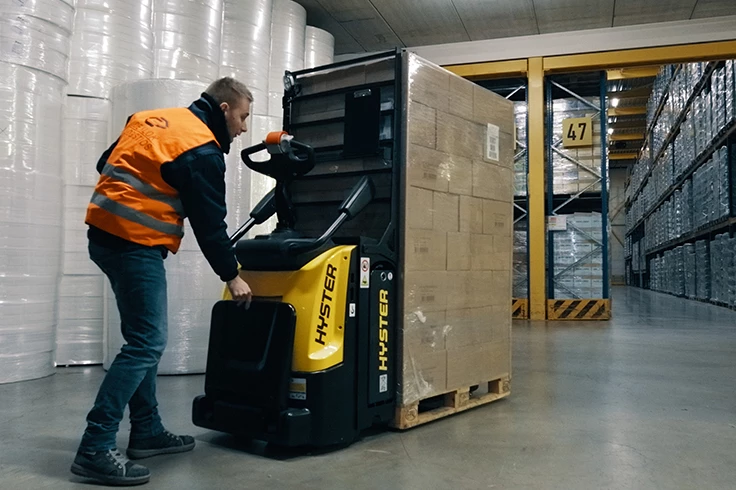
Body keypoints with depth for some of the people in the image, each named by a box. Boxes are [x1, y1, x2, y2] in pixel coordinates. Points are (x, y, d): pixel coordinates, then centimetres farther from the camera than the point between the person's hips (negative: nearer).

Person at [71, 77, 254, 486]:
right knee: (147, 344, -8)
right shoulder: (203, 151, -12)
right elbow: (209, 223, -10)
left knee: (143, 338, 14)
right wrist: (231, 276, 0)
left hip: (106, 233, 10)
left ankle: (147, 432, 22)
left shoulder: (152, 119, 15)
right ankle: (95, 449, -7)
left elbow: (106, 164, 20)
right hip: (135, 245, -10)